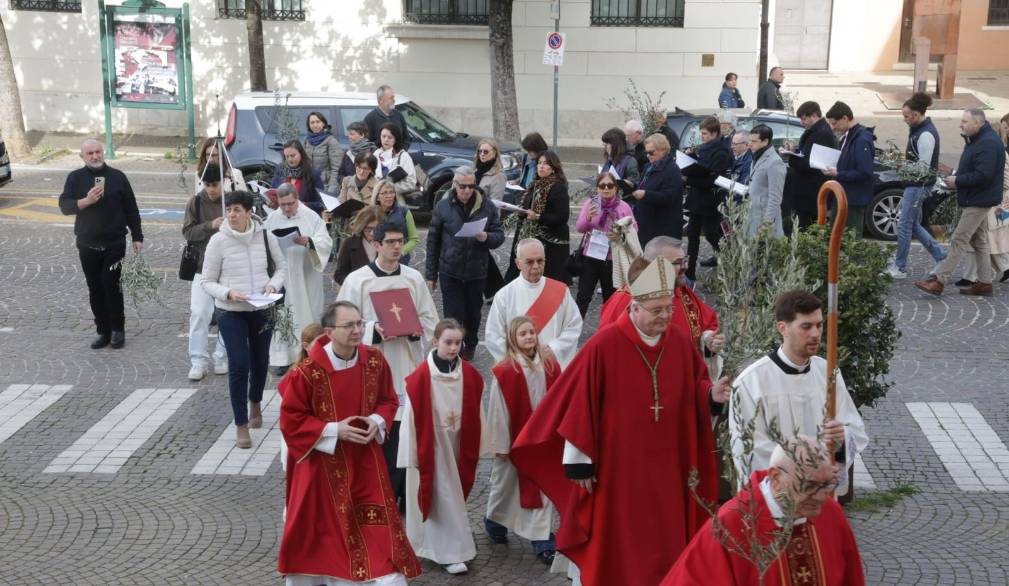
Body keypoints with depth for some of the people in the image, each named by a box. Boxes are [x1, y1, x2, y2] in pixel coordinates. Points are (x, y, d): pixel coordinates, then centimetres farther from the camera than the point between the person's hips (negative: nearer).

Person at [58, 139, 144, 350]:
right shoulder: (76, 178, 3)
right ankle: (103, 331, 16)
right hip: (87, 245, 2)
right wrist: (86, 201, -23)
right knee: (95, 290, 7)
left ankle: (118, 329, 7)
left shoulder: (117, 176, 2)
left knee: (111, 286, -9)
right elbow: (64, 206, -6)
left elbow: (131, 209, 5)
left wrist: (137, 237, 3)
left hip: (114, 244, -2)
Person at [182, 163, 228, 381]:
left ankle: (222, 358, 20)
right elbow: (188, 232, -5)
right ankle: (198, 361, 5)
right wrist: (210, 225, -19)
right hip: (203, 267, 0)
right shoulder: (196, 203, 1)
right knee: (199, 314, -3)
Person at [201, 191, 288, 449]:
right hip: (230, 312, -2)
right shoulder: (218, 241, -9)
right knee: (238, 364, -10)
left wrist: (273, 284, -10)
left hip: (262, 310, 3)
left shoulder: (266, 236, -5)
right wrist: (228, 293, -21)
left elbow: (281, 267, 9)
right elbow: (208, 282, -4)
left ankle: (255, 403, 47)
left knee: (260, 361, 17)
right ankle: (241, 425, 1)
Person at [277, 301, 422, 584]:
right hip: (322, 462, -3)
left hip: (364, 459, 3)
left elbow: (388, 400, 8)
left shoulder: (375, 360, -8)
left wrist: (377, 421, -13)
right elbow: (290, 419, -13)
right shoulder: (308, 370, -21)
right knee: (317, 527, 11)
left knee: (379, 523, 3)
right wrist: (334, 430, -20)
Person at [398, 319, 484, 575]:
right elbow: (412, 419, -12)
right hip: (431, 447, -5)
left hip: (457, 446, 5)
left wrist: (473, 449, 7)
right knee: (444, 498, 0)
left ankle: (437, 546, 33)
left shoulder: (469, 375, -4)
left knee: (453, 494, 16)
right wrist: (412, 457, -8)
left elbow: (476, 415, 4)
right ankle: (452, 553, 8)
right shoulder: (421, 376, -18)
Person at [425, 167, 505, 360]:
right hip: (450, 272, -1)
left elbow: (499, 235, 2)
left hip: (477, 271, 2)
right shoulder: (443, 206, -4)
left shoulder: (487, 206, -2)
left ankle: (470, 345, 41)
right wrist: (431, 274, 2)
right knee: (453, 315, -3)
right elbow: (433, 242, 1)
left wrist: (487, 238, -23)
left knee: (473, 312, 17)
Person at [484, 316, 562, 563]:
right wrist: (500, 444, -8)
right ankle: (494, 520, 43)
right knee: (506, 481, 18)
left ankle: (542, 540, 11)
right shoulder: (504, 371, -16)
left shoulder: (550, 365, -5)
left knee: (543, 487, 4)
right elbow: (498, 411, -11)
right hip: (515, 438, -3)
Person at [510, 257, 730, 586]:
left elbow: (694, 388, 12)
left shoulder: (680, 343, 0)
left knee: (665, 545, 12)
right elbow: (580, 405, -13)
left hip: (667, 469, 4)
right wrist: (579, 460, -10)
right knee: (617, 549, 8)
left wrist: (712, 394, -12)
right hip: (617, 469, -4)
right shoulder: (604, 346, -15)